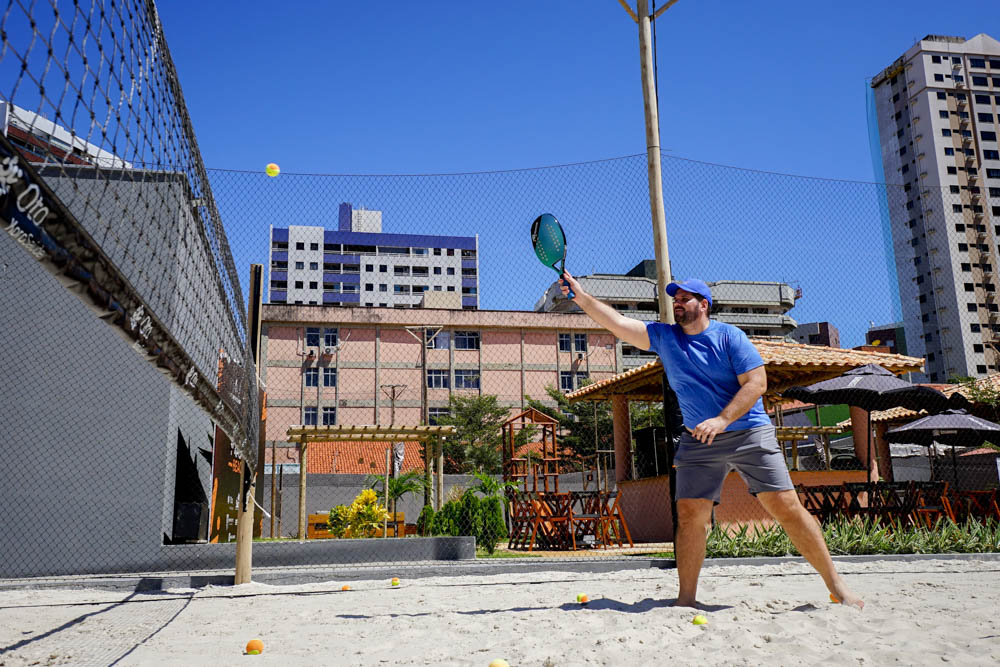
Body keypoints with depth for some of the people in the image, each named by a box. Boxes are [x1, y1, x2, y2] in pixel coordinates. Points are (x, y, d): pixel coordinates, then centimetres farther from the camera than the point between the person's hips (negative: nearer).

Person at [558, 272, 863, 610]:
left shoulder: (729, 336, -4)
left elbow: (757, 383, -11)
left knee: (787, 508, -7)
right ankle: (686, 598, 2)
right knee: (689, 515, -7)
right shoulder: (663, 337, 7)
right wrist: (581, 296, -6)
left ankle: (835, 584, 7)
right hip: (698, 442, 3)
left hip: (749, 433, -3)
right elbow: (618, 322, 3)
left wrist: (722, 420, -22)